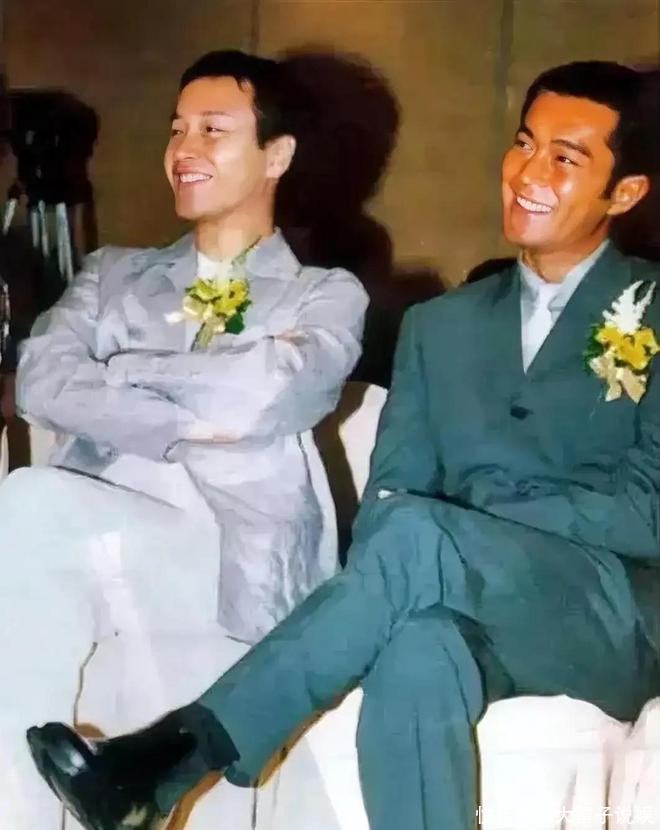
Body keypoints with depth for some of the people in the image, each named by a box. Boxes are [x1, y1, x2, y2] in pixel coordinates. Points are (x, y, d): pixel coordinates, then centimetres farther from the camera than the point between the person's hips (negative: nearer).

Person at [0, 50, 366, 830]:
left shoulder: (327, 295, 15)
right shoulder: (113, 274, 24)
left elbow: (257, 395, -8)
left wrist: (109, 370, 3)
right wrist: (186, 420, -8)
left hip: (237, 566, -2)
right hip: (87, 539, 3)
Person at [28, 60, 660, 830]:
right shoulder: (441, 325, 16)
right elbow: (387, 496, 7)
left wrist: (464, 524, -14)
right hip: (473, 606, 3)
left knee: (416, 534, -33)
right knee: (418, 653, -37)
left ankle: (172, 755, -29)